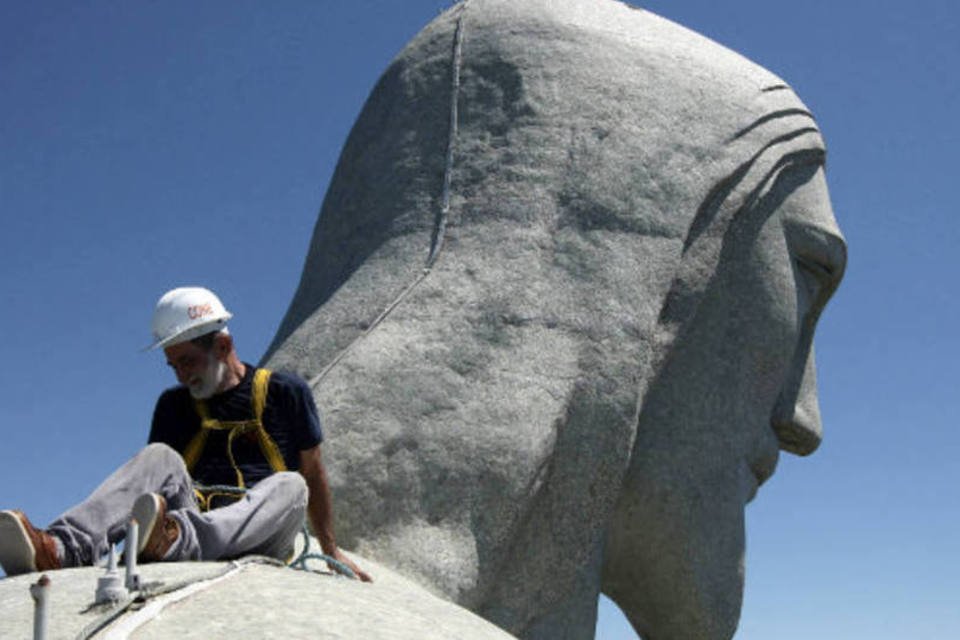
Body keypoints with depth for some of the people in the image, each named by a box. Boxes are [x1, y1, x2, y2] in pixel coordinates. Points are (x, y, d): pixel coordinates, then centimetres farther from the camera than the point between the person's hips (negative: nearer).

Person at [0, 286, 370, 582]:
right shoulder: (175, 405, 20)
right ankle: (63, 548, -50)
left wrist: (331, 551, 16)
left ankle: (179, 538, -61)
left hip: (259, 535, -2)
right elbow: (154, 481, 17)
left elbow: (313, 474, 13)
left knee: (289, 486, -32)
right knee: (160, 457, -23)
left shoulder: (286, 393, 11)